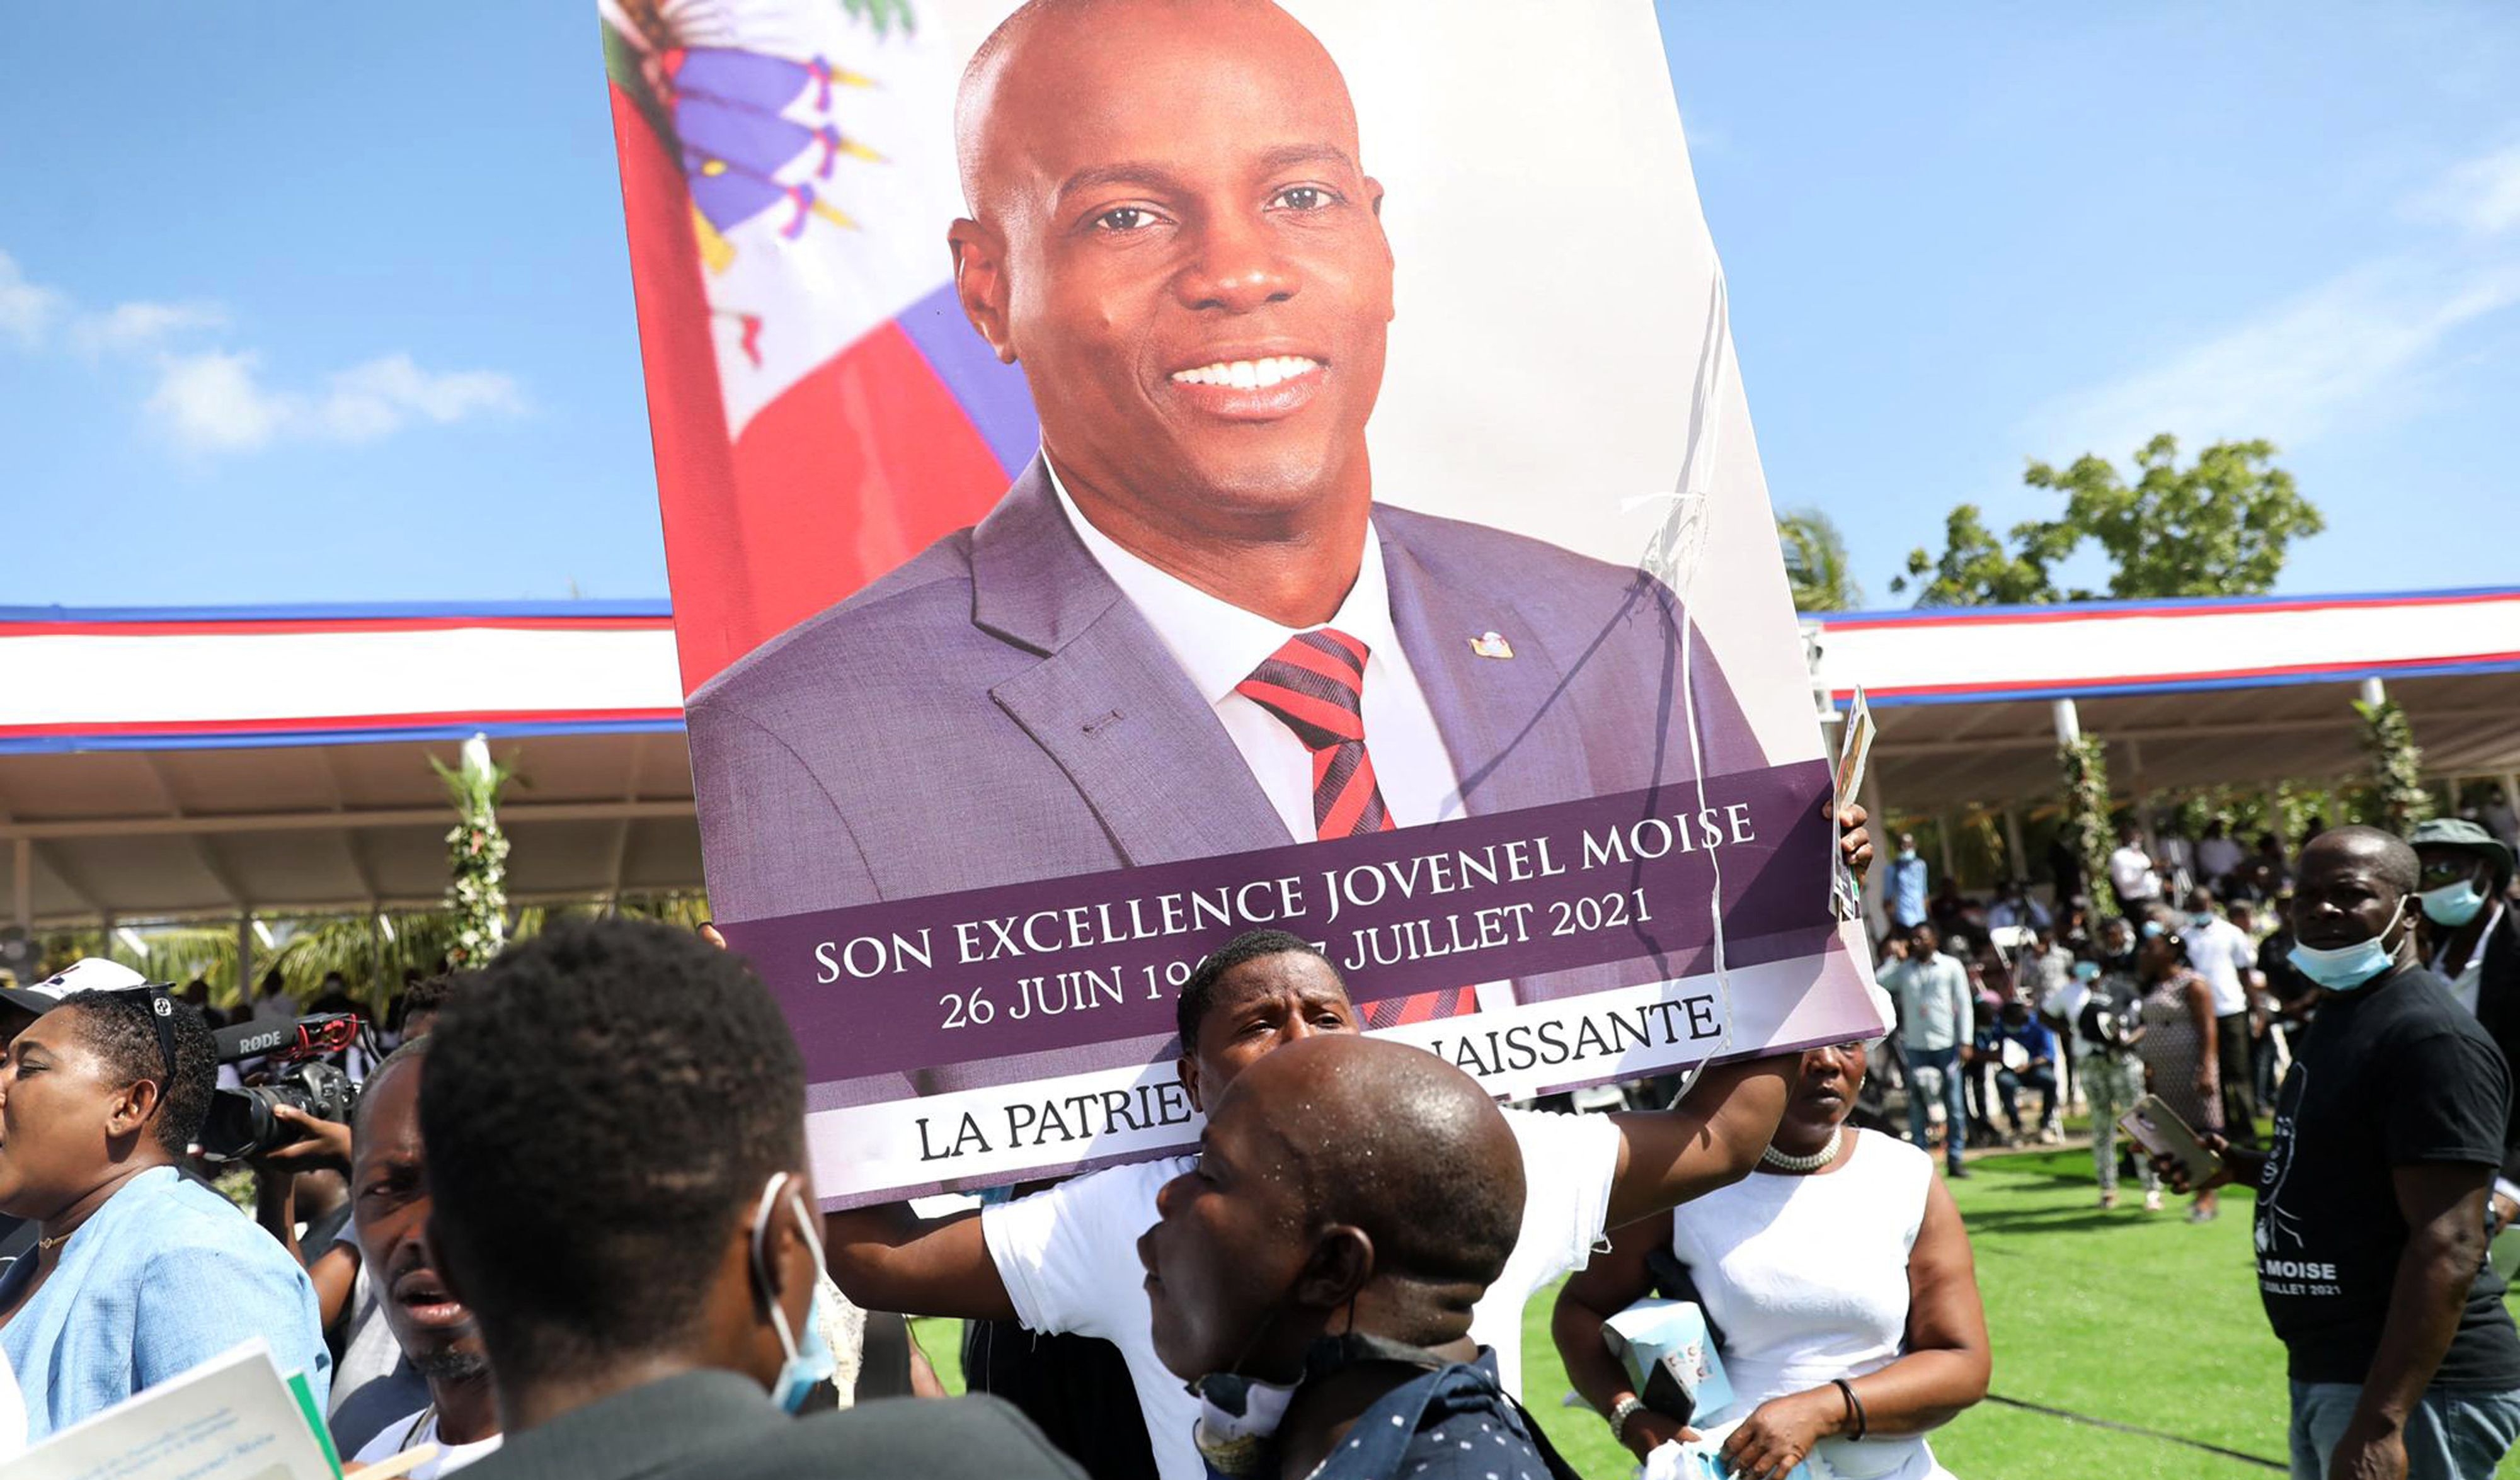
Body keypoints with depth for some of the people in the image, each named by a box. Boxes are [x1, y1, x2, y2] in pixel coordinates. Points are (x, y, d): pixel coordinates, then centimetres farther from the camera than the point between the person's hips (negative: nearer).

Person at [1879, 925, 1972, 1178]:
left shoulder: (1952, 967, 3)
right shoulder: (1904, 969, 8)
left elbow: (1964, 1005, 2)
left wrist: (1965, 1042, -5)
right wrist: (1895, 958, -1)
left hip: (1947, 1045, -2)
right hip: (1915, 1045, 2)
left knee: (1955, 1105, 1)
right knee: (1916, 1105, 3)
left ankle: (1955, 1158, 8)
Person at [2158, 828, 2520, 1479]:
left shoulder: (2430, 1039, -19)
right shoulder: (2338, 1018, 11)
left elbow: (2448, 1247, -24)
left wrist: (2379, 1424, -28)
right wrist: (2244, 1167, 6)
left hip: (2411, 1389, -9)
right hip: (2328, 1372, 9)